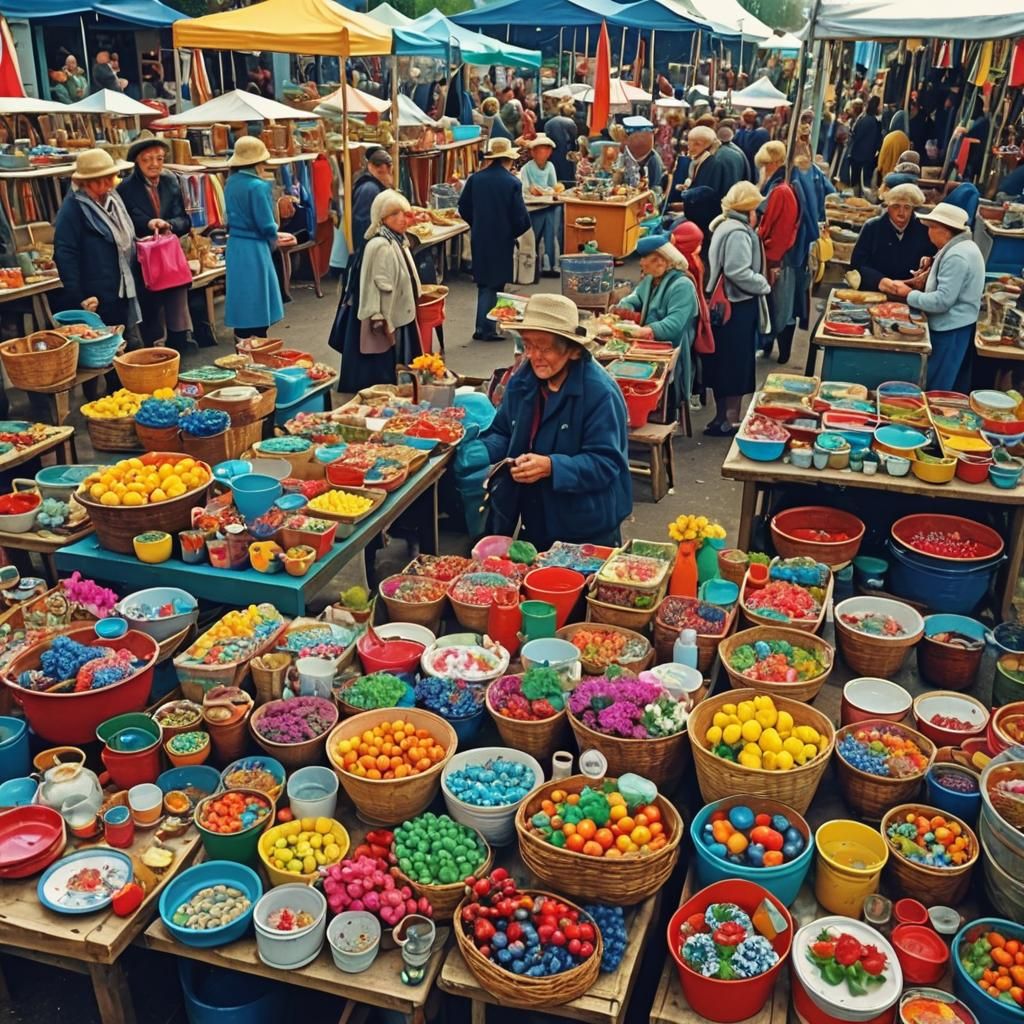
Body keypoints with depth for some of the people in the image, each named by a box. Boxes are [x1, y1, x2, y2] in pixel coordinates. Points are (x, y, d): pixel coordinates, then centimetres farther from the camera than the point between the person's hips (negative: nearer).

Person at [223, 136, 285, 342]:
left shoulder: (231, 183, 7)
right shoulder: (258, 186, -17)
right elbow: (267, 226, -16)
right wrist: (274, 238, 4)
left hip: (234, 247, 8)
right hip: (254, 249, -8)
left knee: (241, 303, 14)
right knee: (257, 307, 0)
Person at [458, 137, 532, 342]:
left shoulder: (474, 179, -1)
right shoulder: (513, 183, -12)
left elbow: (463, 208, 6)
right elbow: (520, 216, -12)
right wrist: (515, 232, 7)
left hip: (479, 239, 4)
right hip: (502, 240, -4)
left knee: (484, 282, 15)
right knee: (493, 284, 4)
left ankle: (484, 326, 18)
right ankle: (485, 329, 3)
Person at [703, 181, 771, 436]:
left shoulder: (725, 226, 13)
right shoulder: (738, 233, -18)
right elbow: (739, 273, -26)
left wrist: (758, 283, 11)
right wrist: (764, 285, -11)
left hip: (725, 304, 10)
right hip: (738, 307, -10)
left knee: (724, 362, 15)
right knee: (736, 363, -2)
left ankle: (723, 417, 23)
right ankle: (729, 420, 4)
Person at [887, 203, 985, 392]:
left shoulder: (956, 256, -23)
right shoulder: (962, 247, 11)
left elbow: (942, 301, -26)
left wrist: (909, 294, -14)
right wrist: (929, 279, 4)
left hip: (950, 331, -10)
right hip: (953, 327, 10)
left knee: (934, 390, -1)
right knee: (953, 389, 18)